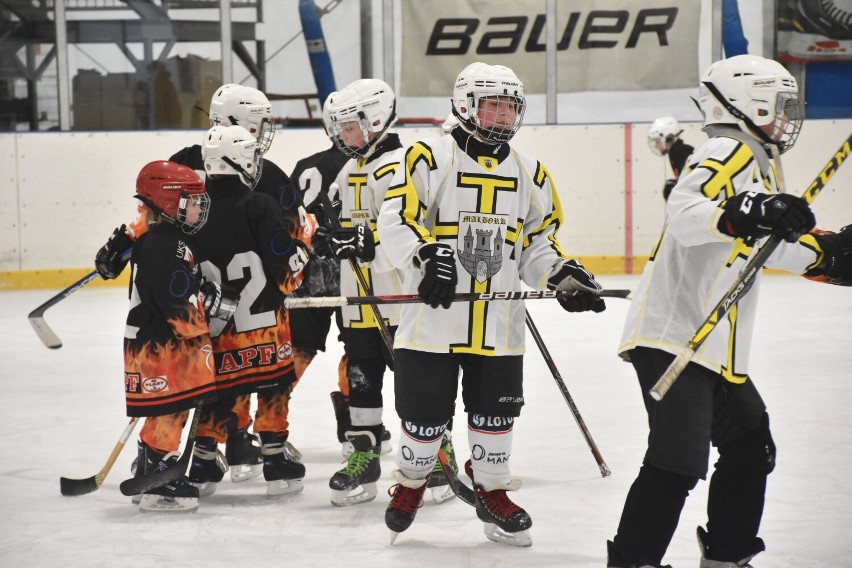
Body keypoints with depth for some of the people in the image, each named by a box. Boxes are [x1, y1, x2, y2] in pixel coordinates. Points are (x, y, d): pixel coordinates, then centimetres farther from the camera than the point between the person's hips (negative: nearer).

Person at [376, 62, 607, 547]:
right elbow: (395, 220, -13)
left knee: (496, 411, 9)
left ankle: (493, 492, 27)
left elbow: (538, 242, 16)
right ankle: (411, 483, 28)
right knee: (426, 411, 3)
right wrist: (427, 258, -29)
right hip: (433, 316, -4)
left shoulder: (530, 173, 11)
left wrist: (566, 278, -1)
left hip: (498, 325, 4)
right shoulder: (429, 157, -6)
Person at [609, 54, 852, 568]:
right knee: (678, 462, -18)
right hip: (671, 337, -11)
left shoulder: (760, 167, 22)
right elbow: (683, 214, -29)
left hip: (716, 346, 11)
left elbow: (763, 246, 33)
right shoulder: (728, 153, -11)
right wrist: (744, 216, -45)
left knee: (751, 449, 19)